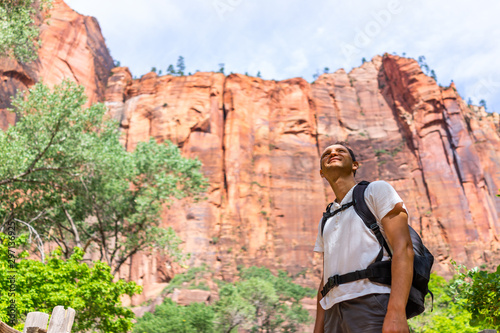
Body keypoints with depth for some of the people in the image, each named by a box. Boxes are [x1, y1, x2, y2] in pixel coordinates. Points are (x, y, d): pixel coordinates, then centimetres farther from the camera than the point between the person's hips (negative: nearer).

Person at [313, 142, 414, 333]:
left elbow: (403, 247, -5)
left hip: (373, 303, -5)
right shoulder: (326, 222, 26)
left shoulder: (376, 190, 9)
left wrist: (396, 312, -18)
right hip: (334, 313, 6)